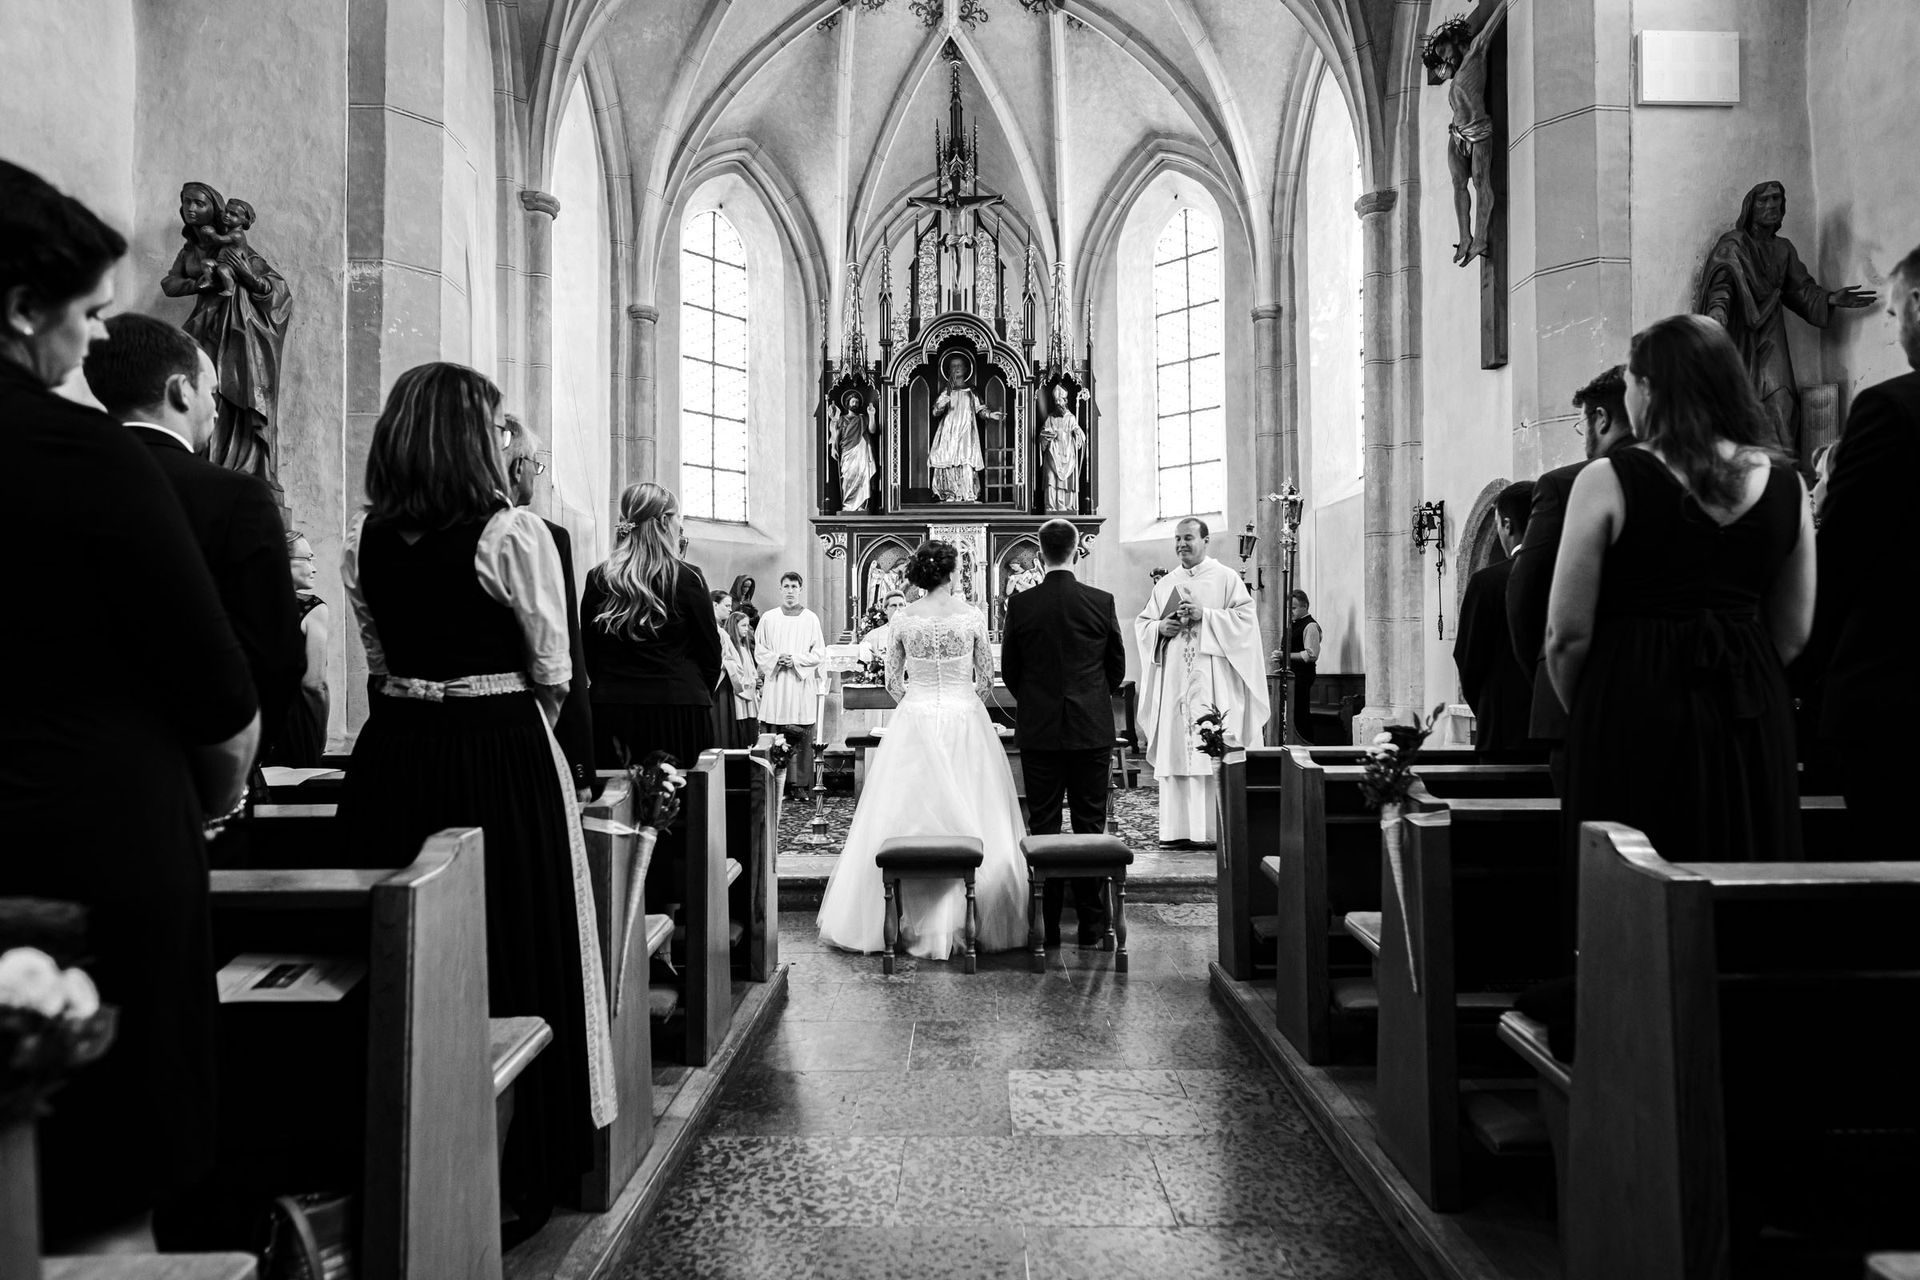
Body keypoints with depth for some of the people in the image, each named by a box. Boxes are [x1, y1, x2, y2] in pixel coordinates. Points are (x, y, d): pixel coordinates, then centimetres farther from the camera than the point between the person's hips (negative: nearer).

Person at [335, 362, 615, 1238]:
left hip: (392, 758, 5)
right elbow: (551, 675, -7)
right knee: (509, 953, 6)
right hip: (502, 760, -5)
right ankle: (515, 1179, 20)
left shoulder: (364, 536, 4)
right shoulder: (512, 532, -12)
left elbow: (379, 657, 11)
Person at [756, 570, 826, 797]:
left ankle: (799, 783, 3)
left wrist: (795, 659, -9)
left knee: (802, 736, -2)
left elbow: (820, 653, 3)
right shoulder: (768, 618, 9)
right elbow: (759, 650, 8)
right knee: (774, 736, -3)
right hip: (775, 683, 0)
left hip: (802, 683, 0)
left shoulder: (811, 619, 7)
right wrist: (776, 659, -9)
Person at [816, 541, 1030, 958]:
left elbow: (893, 680, 6)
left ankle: (913, 921, 10)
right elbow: (986, 678, 3)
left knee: (905, 817, 7)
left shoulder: (903, 618, -1)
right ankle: (961, 921, 6)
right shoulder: (972, 616, -4)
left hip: (913, 722, 1)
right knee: (970, 818, 5)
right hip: (965, 721, -1)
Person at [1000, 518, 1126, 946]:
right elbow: (1117, 666, 5)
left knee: (1042, 826, 6)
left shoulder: (1021, 603, -5)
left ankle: (1046, 924, 10)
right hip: (1093, 728, 0)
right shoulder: (1102, 602, -4)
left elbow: (1008, 668, 3)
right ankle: (1090, 922, 13)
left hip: (1038, 730, 0)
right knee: (1090, 825, 7)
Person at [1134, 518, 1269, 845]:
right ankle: (1178, 828, 4)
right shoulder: (1164, 584, 17)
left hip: (1212, 680, -4)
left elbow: (1245, 618, -4)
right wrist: (1160, 628, -3)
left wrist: (1204, 616, -13)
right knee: (1174, 752, 0)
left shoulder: (1226, 578, 4)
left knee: (1211, 753, -8)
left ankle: (1213, 828, -5)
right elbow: (1141, 623, 18)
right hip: (1173, 680, 4)